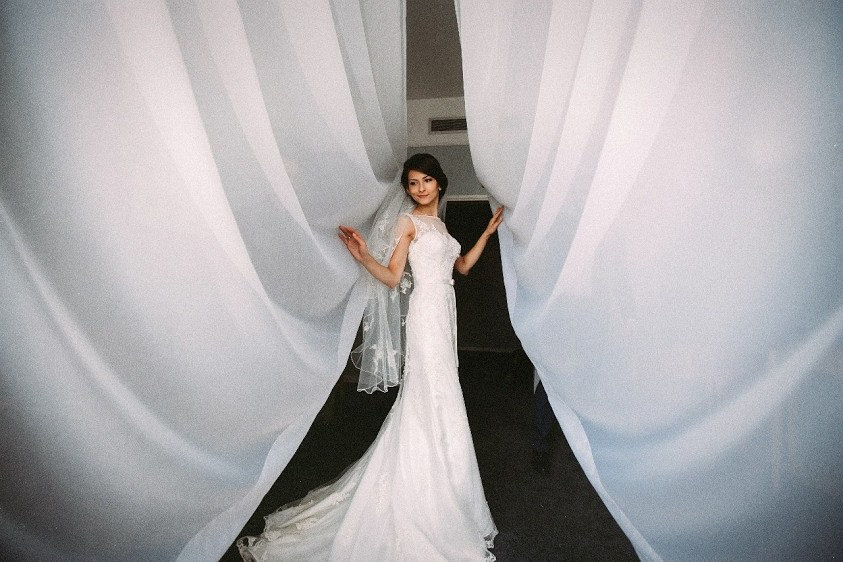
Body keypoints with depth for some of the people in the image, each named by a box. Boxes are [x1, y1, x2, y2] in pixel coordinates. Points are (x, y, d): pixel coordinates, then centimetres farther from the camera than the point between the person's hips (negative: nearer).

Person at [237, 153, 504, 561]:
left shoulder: (439, 224, 19)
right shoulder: (408, 222, -2)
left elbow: (463, 266, 23)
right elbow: (392, 276, -7)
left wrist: (488, 232, 23)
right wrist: (364, 257, -24)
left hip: (444, 314, 7)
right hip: (426, 314, -7)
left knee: (430, 406, 13)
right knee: (437, 406, -5)